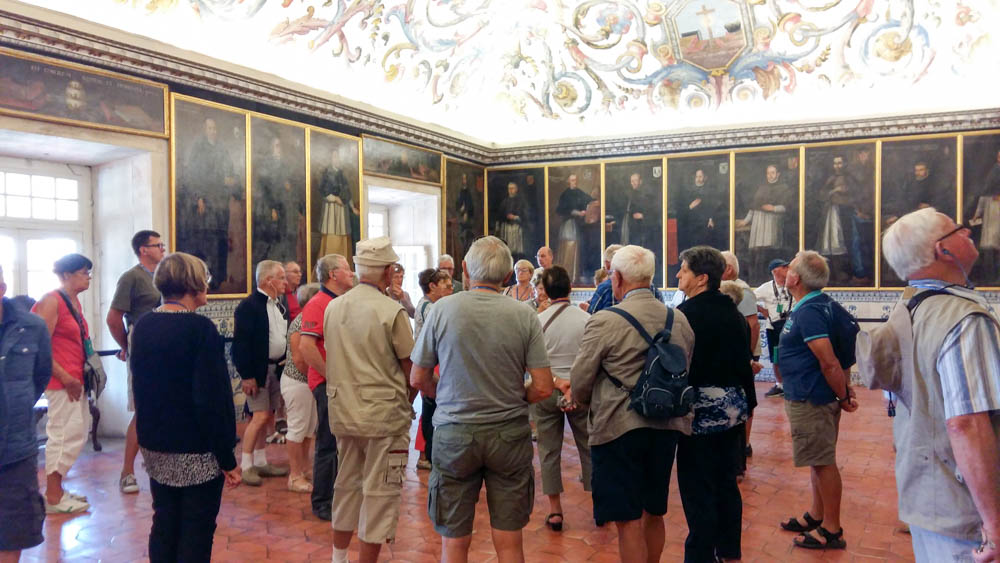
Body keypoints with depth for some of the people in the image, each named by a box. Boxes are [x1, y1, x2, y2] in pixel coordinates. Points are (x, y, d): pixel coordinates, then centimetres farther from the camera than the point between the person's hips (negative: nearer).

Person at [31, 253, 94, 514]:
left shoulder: (74, 301, 14)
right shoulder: (51, 301, -12)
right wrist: (65, 378, -17)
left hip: (75, 379, 9)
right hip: (62, 381, -9)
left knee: (77, 433, 14)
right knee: (66, 434, -4)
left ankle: (57, 489, 26)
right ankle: (53, 498, 6)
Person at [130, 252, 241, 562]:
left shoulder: (142, 326, 3)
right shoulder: (200, 328, -19)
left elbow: (141, 386, 14)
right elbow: (212, 400, -22)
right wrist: (227, 458, -15)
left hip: (155, 446, 7)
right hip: (197, 451, -7)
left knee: (163, 526, 18)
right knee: (195, 535, 4)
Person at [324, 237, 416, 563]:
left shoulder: (332, 308, 3)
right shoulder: (392, 311, -14)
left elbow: (334, 360, 11)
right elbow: (411, 369, -7)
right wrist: (406, 400, 10)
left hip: (342, 411, 6)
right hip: (384, 414, -6)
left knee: (347, 484, 21)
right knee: (379, 493, 5)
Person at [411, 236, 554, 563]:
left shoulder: (442, 309, -7)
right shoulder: (525, 316, -7)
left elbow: (418, 380, -1)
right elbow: (543, 389, -6)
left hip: (454, 433, 0)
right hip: (510, 434, 1)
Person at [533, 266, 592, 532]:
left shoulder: (539, 320, -8)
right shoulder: (586, 319, -6)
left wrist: (558, 384, -13)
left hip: (547, 391, -1)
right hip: (582, 390, 1)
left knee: (549, 451, 9)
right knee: (589, 447, 14)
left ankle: (555, 511, 14)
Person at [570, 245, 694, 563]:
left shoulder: (604, 321, -16)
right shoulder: (679, 320, 1)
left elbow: (580, 382, -10)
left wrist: (584, 400, 13)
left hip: (618, 428, -6)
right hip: (666, 426, 6)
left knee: (628, 522, 5)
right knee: (654, 514, 21)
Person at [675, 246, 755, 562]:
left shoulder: (687, 313, -16)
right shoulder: (735, 313, 9)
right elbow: (745, 362, 15)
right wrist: (746, 403, 23)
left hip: (702, 408, -8)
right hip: (734, 406, 8)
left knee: (698, 488, 1)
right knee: (726, 482, 18)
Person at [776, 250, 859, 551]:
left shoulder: (808, 312, -21)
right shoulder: (820, 303, 10)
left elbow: (829, 362, -26)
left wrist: (843, 396, -14)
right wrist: (845, 387, 13)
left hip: (810, 400, -10)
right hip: (812, 397, 10)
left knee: (823, 462, 0)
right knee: (819, 459, 19)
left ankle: (832, 530, 10)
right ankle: (816, 517, 32)